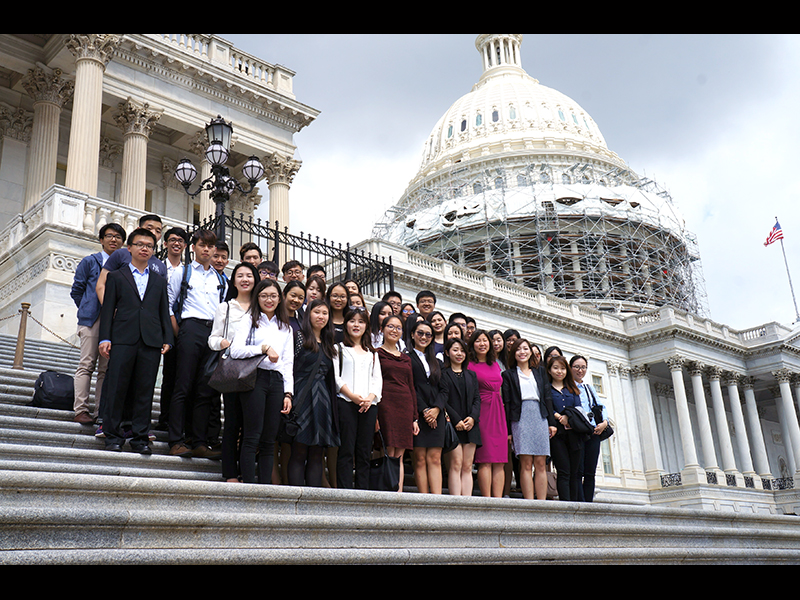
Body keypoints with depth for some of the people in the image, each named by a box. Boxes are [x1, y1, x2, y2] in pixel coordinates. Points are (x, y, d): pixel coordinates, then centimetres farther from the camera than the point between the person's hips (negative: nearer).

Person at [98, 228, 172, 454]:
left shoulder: (159, 281, 20)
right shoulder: (116, 276, 13)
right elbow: (108, 309, 6)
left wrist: (167, 339, 5)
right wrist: (105, 338, -3)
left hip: (151, 342, 2)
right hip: (123, 340, -2)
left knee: (145, 391, 2)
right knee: (117, 389, -2)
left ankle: (141, 437, 8)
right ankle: (113, 436, 7)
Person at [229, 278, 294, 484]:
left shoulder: (286, 327, 22)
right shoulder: (249, 321, 10)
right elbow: (235, 350, -5)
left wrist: (288, 392, 9)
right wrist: (264, 348, -12)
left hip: (277, 381, 4)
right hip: (255, 378, -4)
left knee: (269, 440, 2)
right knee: (252, 437, -8)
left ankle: (265, 484, 4)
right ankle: (249, 484, -6)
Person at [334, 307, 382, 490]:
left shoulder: (372, 353, 23)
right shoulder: (339, 349, 12)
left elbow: (378, 380, 14)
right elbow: (336, 377, 0)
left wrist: (370, 398, -6)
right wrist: (353, 396, -14)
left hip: (369, 405, 4)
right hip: (346, 403, -3)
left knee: (364, 453, 1)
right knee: (346, 451, -8)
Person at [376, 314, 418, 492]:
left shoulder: (406, 358, 21)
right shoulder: (377, 354, 5)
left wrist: (415, 417, 13)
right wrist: (374, 414, -13)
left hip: (405, 407, 5)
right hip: (385, 405, -5)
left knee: (399, 456, 3)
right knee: (389, 454, -10)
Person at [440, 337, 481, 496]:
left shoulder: (471, 375, 20)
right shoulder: (443, 374, 3)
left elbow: (477, 398, 13)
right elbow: (443, 400, -6)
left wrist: (472, 417, -5)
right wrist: (457, 420, -13)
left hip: (471, 425, 5)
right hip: (452, 424, -5)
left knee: (467, 467, 1)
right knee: (456, 464, -11)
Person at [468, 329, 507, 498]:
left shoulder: (495, 365, 20)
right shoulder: (469, 365, 0)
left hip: (498, 413, 6)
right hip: (481, 411, -6)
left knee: (500, 461, 1)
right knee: (485, 459, -9)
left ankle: (498, 499, 2)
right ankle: (487, 499, -6)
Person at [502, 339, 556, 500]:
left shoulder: (539, 373, 21)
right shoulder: (508, 374, 11)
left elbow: (547, 398, 16)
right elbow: (506, 402, 5)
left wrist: (552, 422, 6)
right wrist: (508, 429, -4)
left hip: (540, 418, 3)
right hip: (521, 418, -3)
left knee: (541, 463, -3)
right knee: (526, 463, -9)